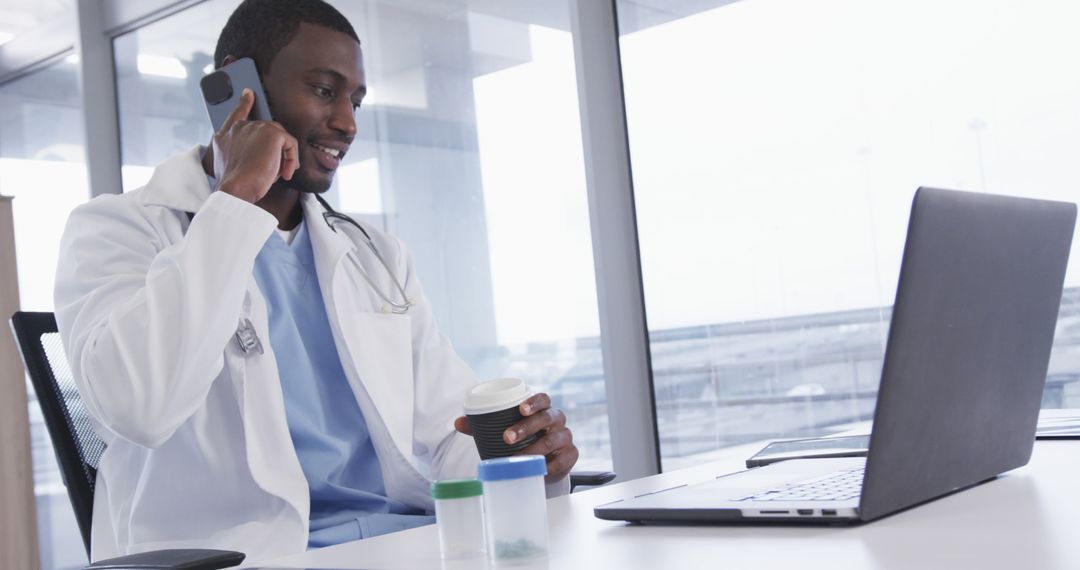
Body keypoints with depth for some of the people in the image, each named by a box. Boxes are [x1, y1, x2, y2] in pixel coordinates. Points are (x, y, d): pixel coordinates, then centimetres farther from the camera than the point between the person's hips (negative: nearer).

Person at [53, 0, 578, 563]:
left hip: (413, 539, 6)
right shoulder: (117, 229, 2)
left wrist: (522, 458, -8)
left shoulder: (378, 258, 19)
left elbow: (447, 428, 14)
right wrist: (236, 197, -12)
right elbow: (136, 407, -17)